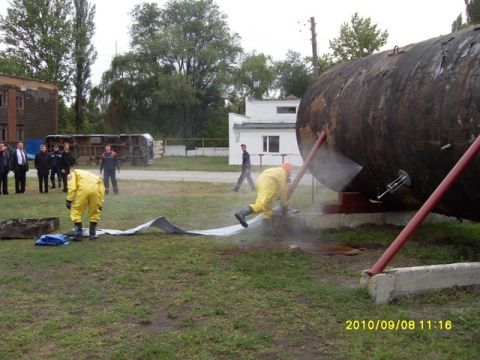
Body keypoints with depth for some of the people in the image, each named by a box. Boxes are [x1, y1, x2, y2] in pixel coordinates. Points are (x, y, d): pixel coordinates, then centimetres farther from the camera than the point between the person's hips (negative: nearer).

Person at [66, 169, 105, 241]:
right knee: (94, 213, 23)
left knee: (76, 211, 13)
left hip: (83, 189, -4)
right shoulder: (95, 176, 40)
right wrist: (100, 204, 24)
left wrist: (69, 200, 7)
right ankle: (92, 234, 25)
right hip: (95, 189, 4)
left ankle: (78, 235, 14)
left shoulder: (73, 173, 28)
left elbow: (72, 187, 8)